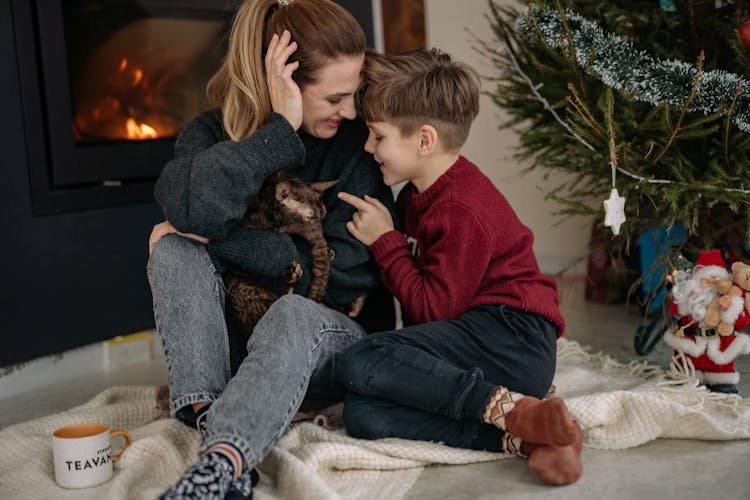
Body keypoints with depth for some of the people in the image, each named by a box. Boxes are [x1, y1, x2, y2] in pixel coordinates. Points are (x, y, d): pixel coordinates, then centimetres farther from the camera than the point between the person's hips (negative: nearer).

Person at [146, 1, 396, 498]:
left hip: (334, 341, -2)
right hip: (231, 341, 3)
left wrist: (220, 237, -17)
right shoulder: (212, 133, -3)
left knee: (294, 312, -35)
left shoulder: (357, 142, -7)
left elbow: (345, 273, -15)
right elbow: (189, 205, -29)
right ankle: (211, 416, -38)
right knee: (175, 249, -21)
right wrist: (281, 130, -27)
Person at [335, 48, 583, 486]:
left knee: (360, 364, -25)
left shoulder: (461, 209, -14)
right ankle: (519, 439, -23)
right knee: (362, 413, -14)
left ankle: (515, 411, -27)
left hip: (512, 339, -9)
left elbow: (433, 310, -14)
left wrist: (385, 241, -7)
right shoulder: (419, 195, 15)